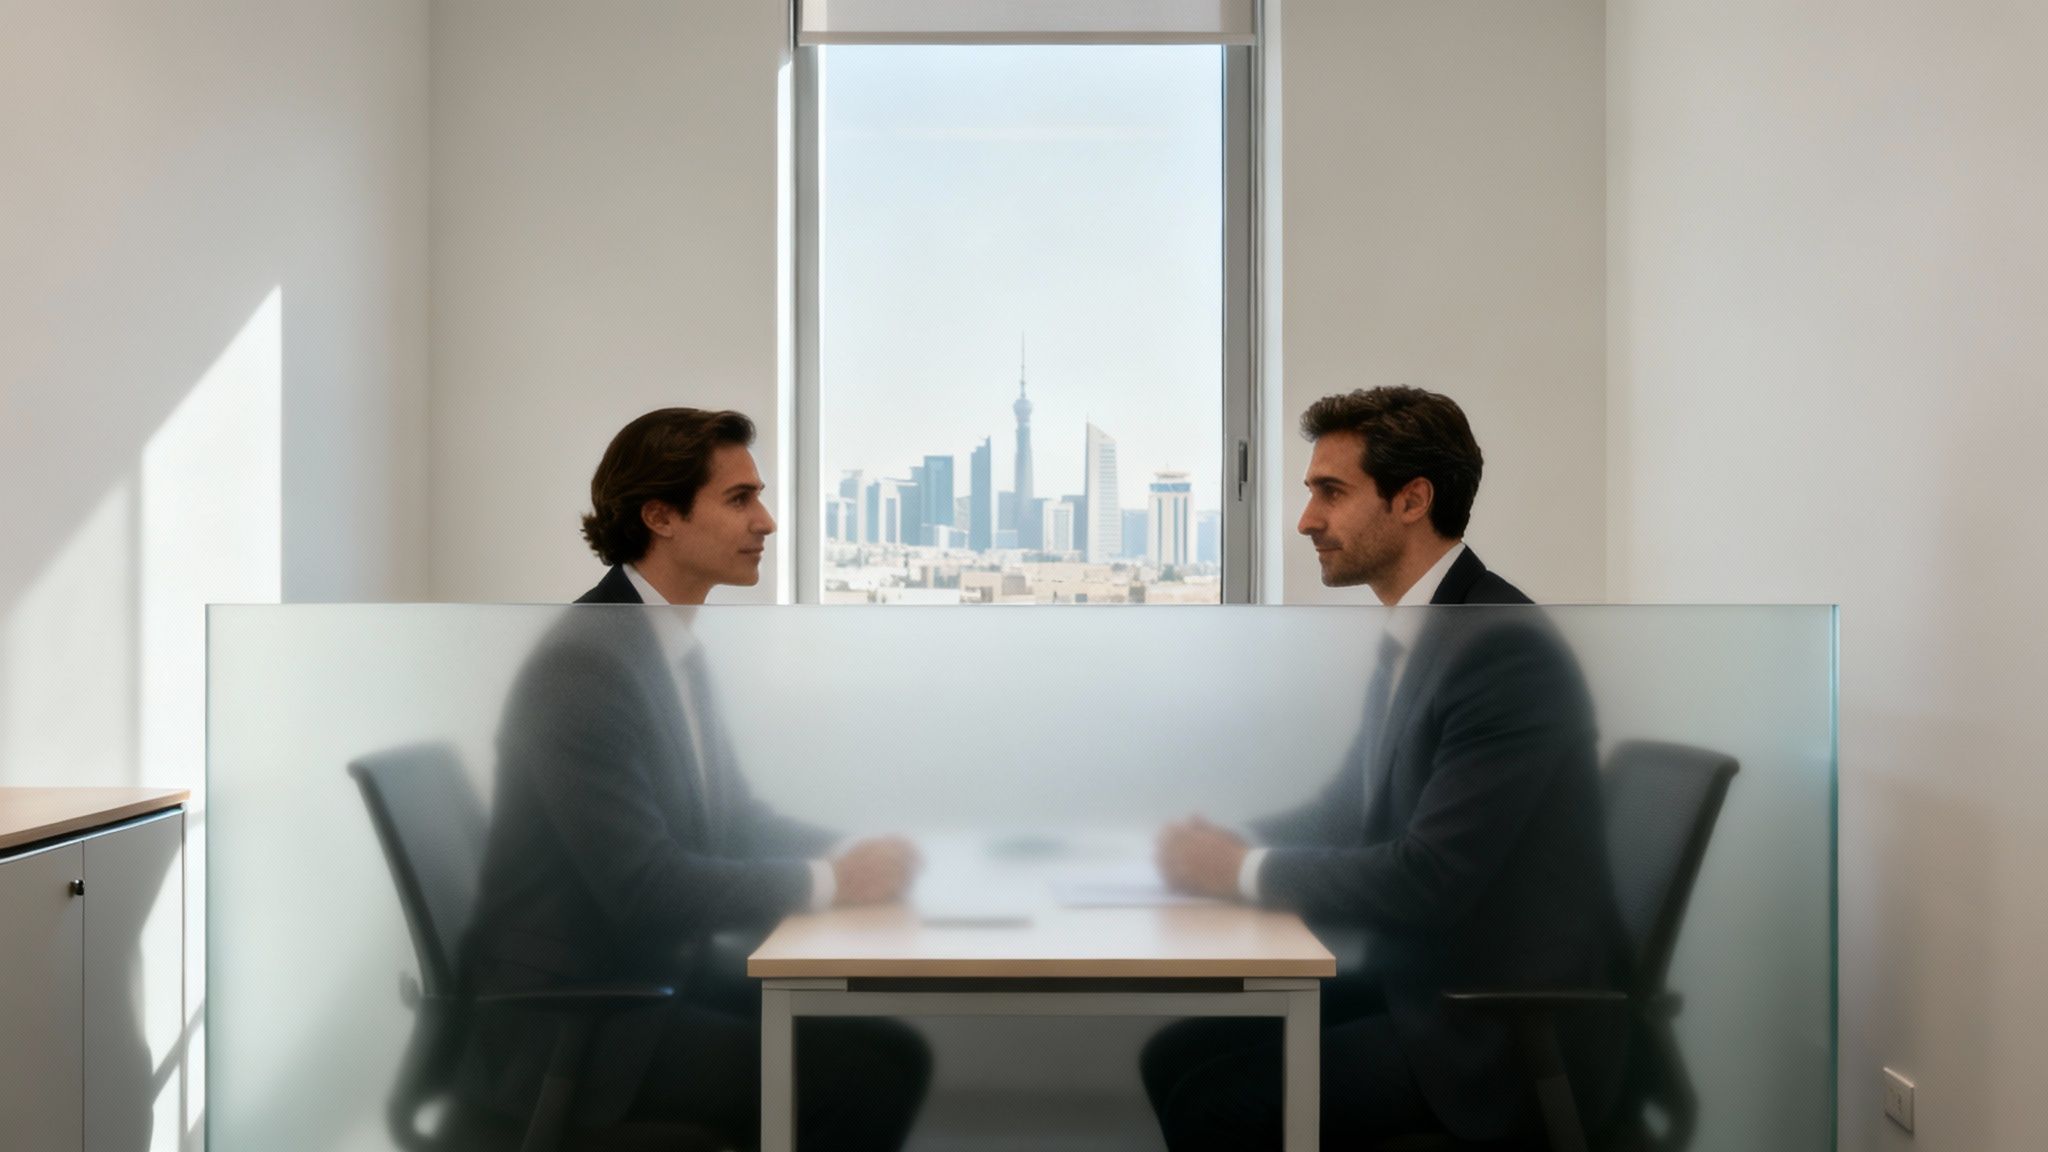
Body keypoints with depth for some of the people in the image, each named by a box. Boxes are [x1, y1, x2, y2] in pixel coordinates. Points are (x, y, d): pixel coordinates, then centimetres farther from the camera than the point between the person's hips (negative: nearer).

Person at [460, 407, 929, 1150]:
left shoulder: (675, 646, 9)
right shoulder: (582, 664, -21)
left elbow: (730, 817, 16)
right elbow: (646, 886, -26)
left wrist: (850, 855, -2)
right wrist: (830, 882, -18)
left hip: (664, 974, 9)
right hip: (564, 1024, -9)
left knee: (891, 1051, -4)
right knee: (864, 1081, -18)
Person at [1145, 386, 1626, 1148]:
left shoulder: (1504, 650, -22)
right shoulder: (1411, 638, 9)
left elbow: (1426, 882, -26)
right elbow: (1351, 809, 18)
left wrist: (1243, 871, -15)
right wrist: (1225, 842, -1)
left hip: (1507, 1029, -9)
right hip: (1420, 984, 9)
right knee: (1175, 1056, 3)